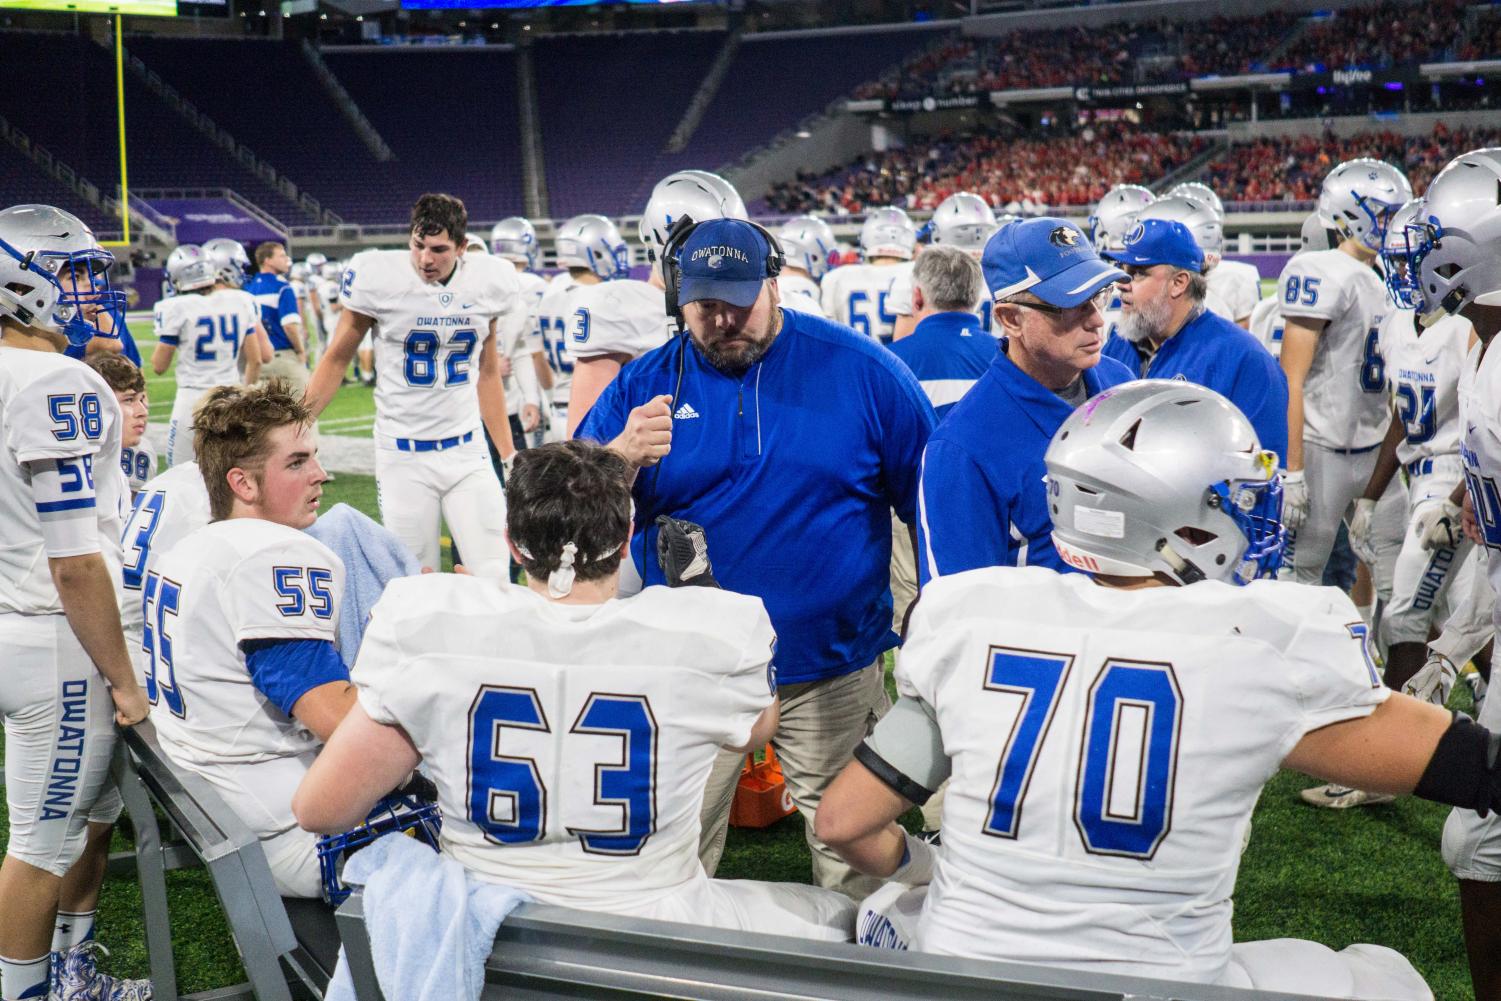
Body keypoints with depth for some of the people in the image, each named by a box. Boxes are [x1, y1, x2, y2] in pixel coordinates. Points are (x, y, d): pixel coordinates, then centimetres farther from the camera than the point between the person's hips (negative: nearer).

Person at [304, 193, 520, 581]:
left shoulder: (490, 281, -1)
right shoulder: (378, 276, -11)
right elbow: (337, 359, 1)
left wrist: (509, 453, 13)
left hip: (467, 451, 2)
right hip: (403, 457, -2)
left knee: (494, 578, -2)